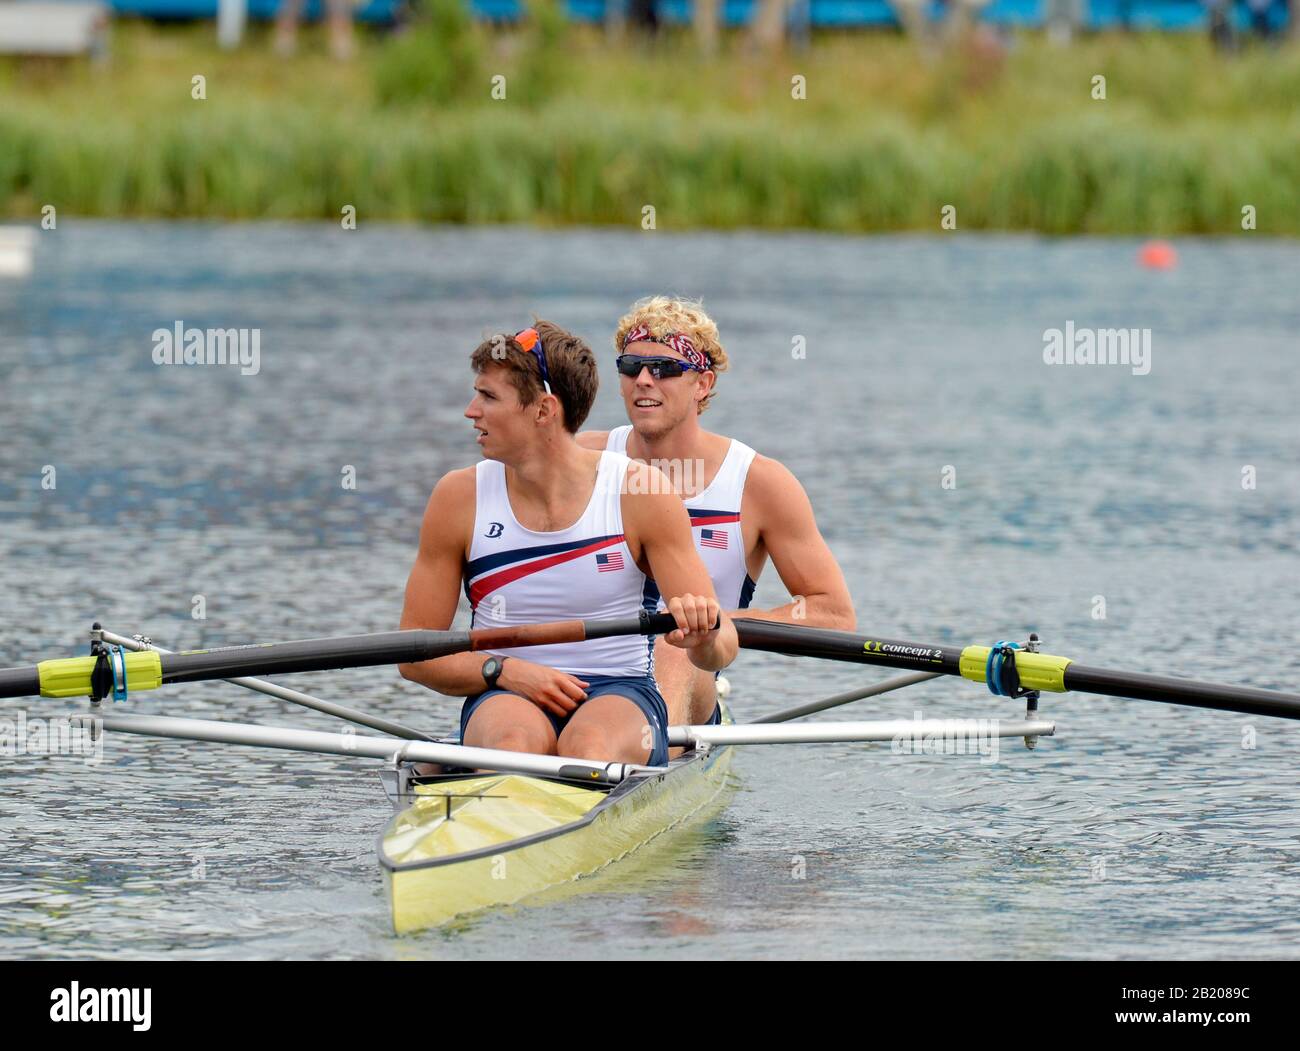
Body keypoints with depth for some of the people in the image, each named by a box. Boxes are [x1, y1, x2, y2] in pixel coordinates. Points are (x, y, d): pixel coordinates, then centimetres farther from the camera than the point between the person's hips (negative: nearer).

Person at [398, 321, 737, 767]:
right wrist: (504, 670, -11)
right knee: (516, 740, -37)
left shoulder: (641, 493, -3)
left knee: (590, 746, -38)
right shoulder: (459, 498, 2)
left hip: (620, 696, -1)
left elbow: (722, 645, -5)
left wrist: (706, 638, -29)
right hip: (504, 697, 1)